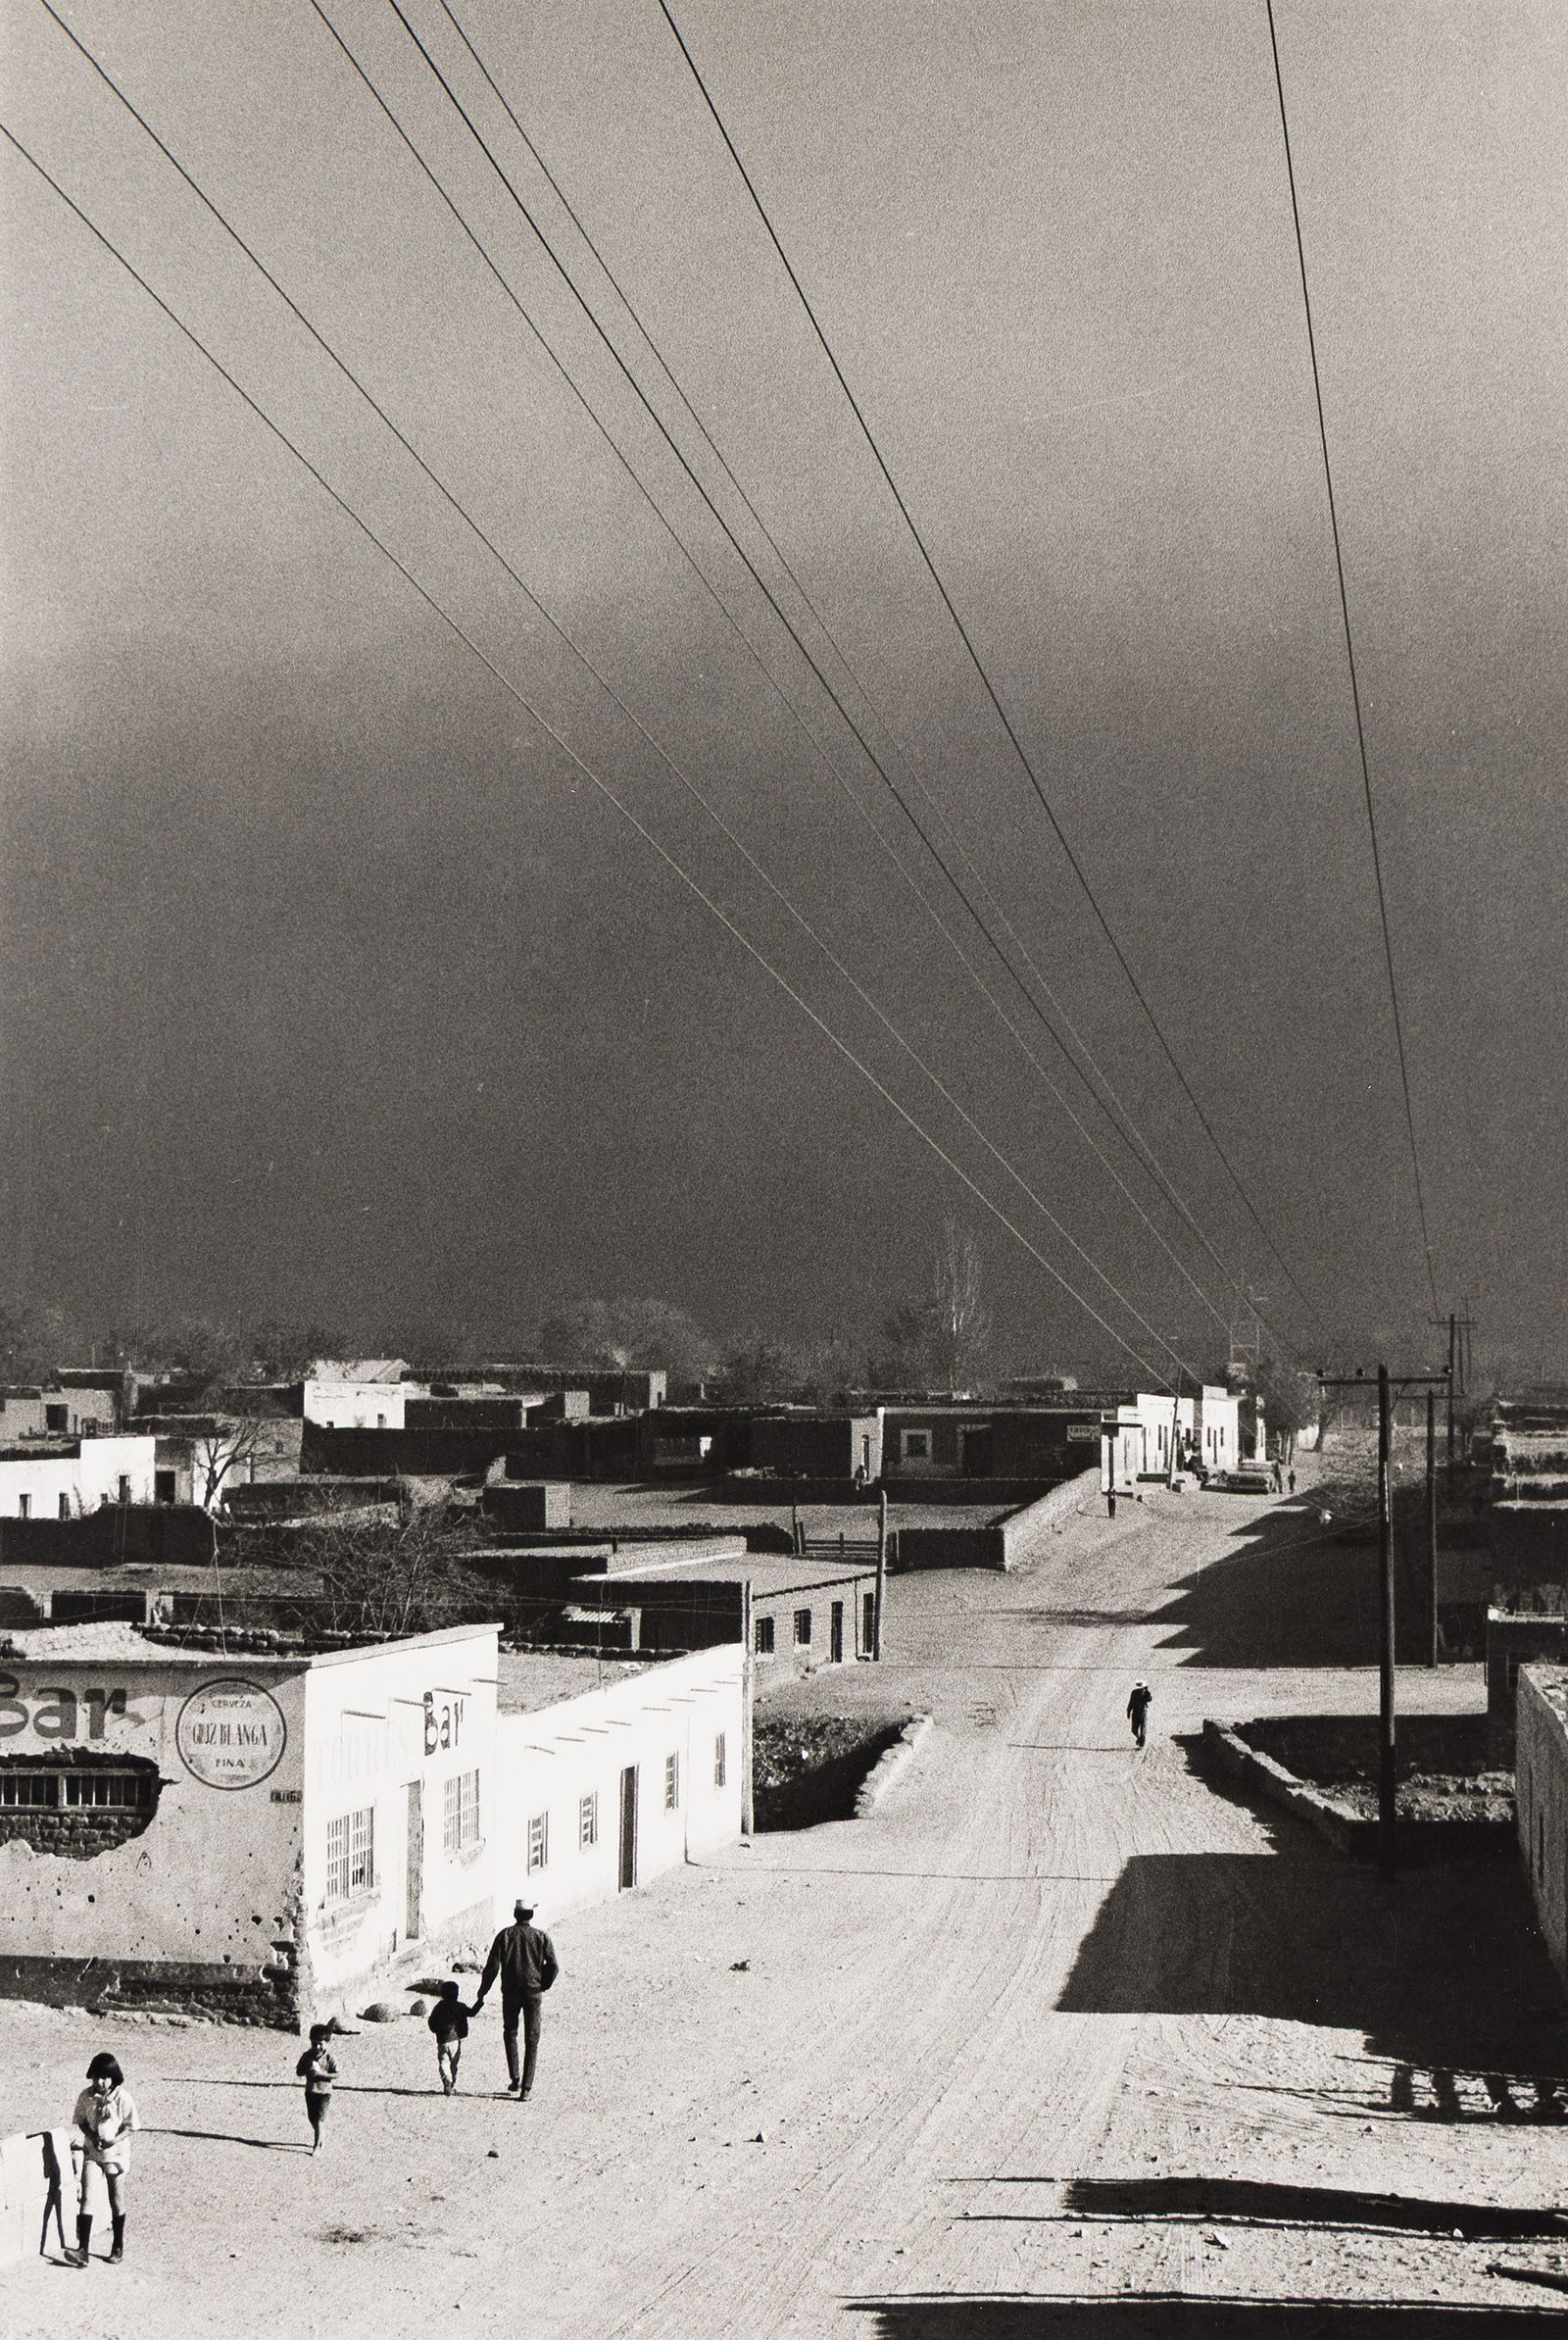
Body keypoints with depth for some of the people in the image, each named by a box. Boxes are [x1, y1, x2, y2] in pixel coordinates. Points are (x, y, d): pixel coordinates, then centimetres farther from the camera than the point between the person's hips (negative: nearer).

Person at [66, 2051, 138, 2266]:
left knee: (116, 2201, 10)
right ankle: (82, 2250, -10)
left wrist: (115, 2140, -25)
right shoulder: (86, 2096, -3)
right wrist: (92, 2136, -14)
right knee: (86, 2198, -8)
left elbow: (130, 2126, -9)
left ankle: (118, 2248, 24)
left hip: (115, 2154, -2)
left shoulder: (123, 2097, -13)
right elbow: (79, 2121, 5)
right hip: (91, 2152, 2)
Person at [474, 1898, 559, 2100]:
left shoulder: (504, 1935, -2)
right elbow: (553, 1967, -6)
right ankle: (526, 2087, 0)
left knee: (510, 2033, 21)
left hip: (510, 1993, 0)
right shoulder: (541, 1937, -1)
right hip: (533, 1993, 0)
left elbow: (492, 1967, -5)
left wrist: (482, 1996, 0)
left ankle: (514, 2077, 8)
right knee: (531, 2040, 6)